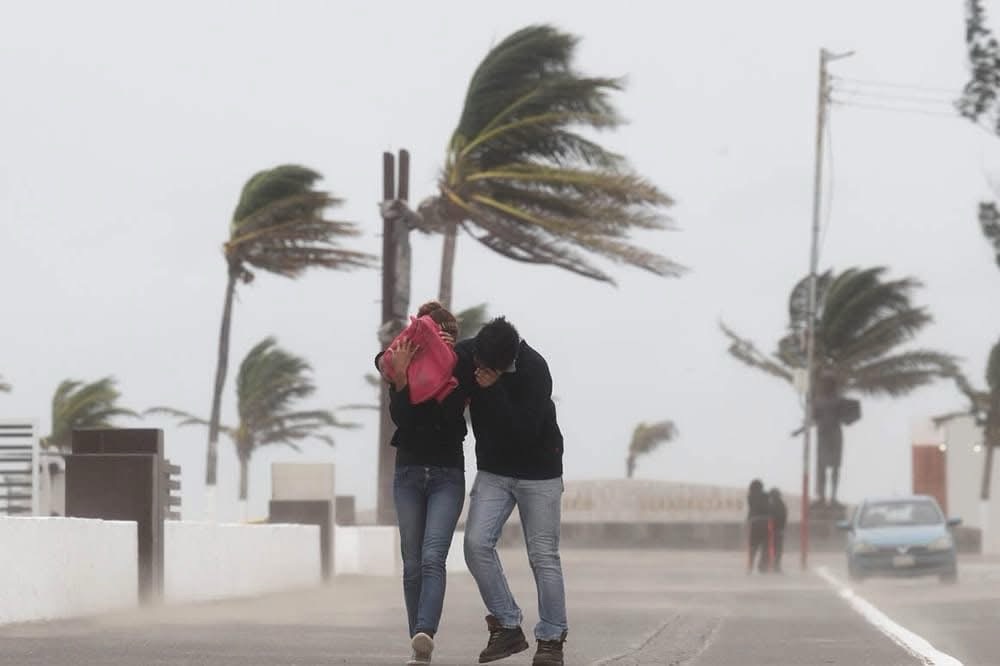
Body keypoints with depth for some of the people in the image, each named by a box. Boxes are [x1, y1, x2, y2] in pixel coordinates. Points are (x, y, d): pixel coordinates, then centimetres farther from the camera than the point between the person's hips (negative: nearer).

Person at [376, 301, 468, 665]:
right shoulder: (402, 366, 1)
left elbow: (451, 418, -16)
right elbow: (400, 417, -12)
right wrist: (401, 376, -24)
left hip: (447, 475, -2)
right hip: (409, 474, 2)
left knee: (432, 557, -19)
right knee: (412, 564, 1)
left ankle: (425, 635, -35)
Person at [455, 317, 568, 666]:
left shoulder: (535, 371, -25)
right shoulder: (467, 354, -11)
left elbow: (524, 432, -32)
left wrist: (492, 390, -34)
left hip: (538, 472, -4)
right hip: (493, 471, 4)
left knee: (543, 555, -3)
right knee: (477, 543, -12)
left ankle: (552, 638, 8)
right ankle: (507, 627, 0)